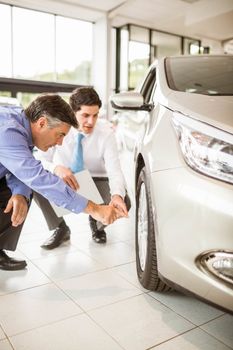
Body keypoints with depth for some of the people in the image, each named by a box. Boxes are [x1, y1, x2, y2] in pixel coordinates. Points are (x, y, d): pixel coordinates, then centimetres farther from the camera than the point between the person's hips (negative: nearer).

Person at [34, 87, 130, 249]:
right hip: (64, 181, 1)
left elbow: (114, 170, -26)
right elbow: (40, 160, -17)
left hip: (96, 181, 0)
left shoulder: (106, 132, -18)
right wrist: (56, 168, -42)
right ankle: (61, 229, -2)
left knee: (124, 203, -29)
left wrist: (117, 195, -47)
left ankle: (96, 222, 11)